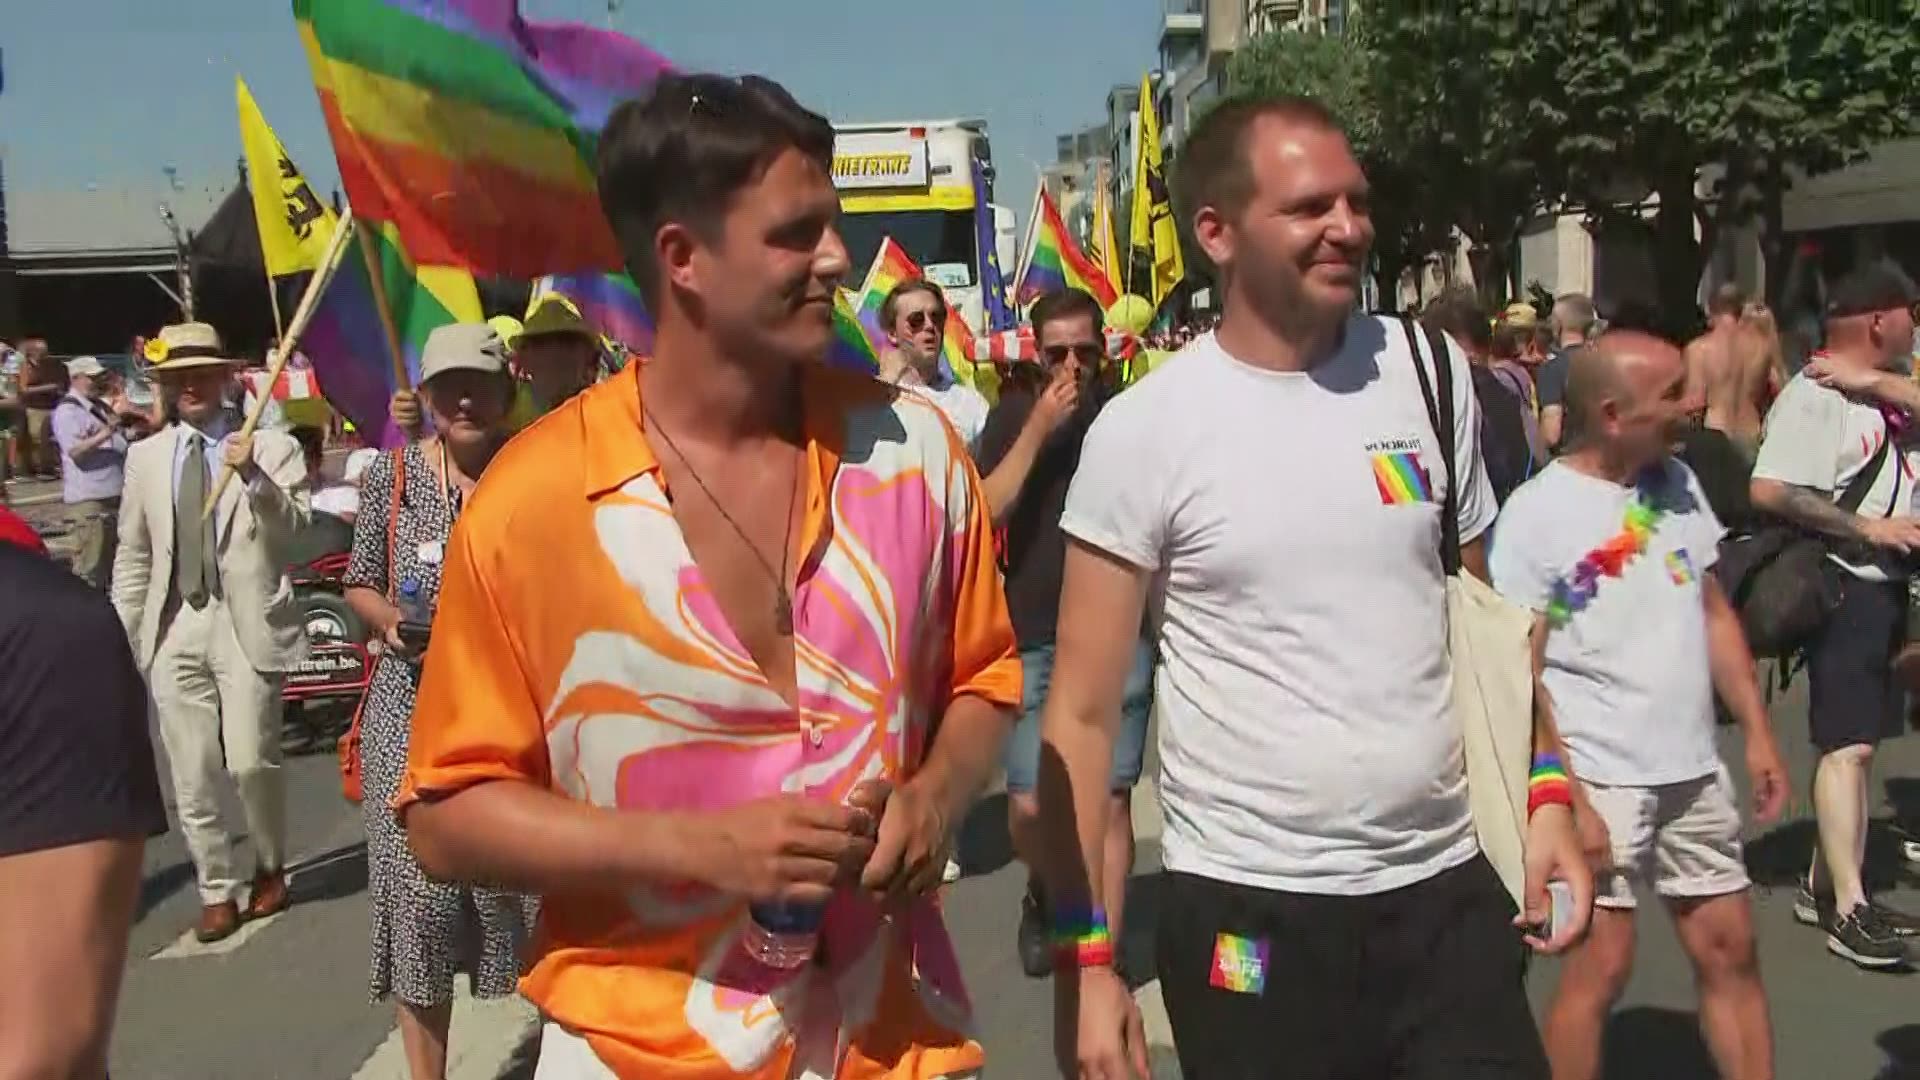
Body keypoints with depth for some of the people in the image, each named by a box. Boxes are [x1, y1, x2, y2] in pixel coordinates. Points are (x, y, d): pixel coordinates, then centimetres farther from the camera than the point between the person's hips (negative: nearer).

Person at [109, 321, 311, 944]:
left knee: (251, 762, -8)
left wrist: (253, 476, -21)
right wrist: (123, 634, 11)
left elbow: (295, 530, -8)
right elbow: (132, 556, 14)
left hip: (246, 624, -3)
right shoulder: (145, 456, 12)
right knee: (191, 777, 5)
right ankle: (216, 891, 21)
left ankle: (271, 868, 19)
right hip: (173, 629, 3)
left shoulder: (273, 448, 2)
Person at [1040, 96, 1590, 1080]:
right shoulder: (1144, 432, -11)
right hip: (1246, 906, -3)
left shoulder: (1430, 373, 2)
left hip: (1448, 886, 3)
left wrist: (1547, 794, 4)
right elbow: (1082, 713, -8)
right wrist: (1083, 952, -11)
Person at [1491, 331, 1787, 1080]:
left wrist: (1757, 732, 10)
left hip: (1693, 768, 6)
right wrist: (1565, 798, -18)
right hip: (1601, 777, -6)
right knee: (1602, 962, 0)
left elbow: (1713, 612, 14)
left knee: (1729, 948, 13)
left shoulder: (1678, 483, 6)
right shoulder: (1536, 513, -14)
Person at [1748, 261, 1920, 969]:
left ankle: (1823, 883, 22)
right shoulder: (1816, 395, -16)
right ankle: (1849, 909, -5)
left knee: (1852, 741, 13)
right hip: (1843, 587, -10)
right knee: (1849, 745, -9)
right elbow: (1770, 490, -25)